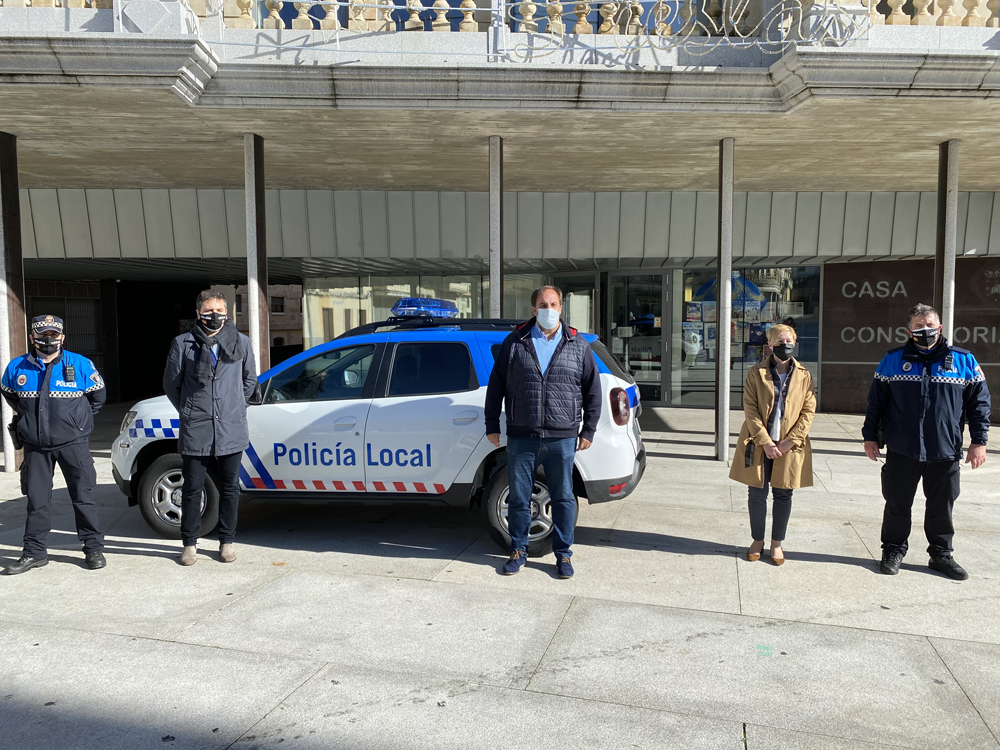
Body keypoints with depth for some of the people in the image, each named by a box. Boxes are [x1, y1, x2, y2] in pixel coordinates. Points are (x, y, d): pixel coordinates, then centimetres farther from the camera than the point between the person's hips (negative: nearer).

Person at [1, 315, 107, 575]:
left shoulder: (81, 365, -6)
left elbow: (98, 396, 8)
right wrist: (30, 418, 16)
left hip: (73, 443, -2)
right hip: (35, 446, 3)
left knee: (83, 497, 3)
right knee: (36, 500, 10)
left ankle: (93, 548, 12)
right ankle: (34, 553, 20)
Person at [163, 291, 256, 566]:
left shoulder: (241, 342, 6)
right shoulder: (183, 343, 0)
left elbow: (250, 380, 18)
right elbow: (171, 383, 9)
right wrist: (190, 412, 11)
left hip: (231, 431, 1)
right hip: (195, 432, -1)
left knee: (230, 488, 8)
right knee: (192, 488, 6)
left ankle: (227, 541, 22)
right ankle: (190, 543, 21)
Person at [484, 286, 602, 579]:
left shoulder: (578, 345, 6)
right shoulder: (515, 343, 5)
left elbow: (592, 391, 10)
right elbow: (496, 386, 8)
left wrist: (588, 431, 7)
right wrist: (492, 425, 6)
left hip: (562, 439, 0)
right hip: (521, 437, 0)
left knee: (563, 498, 8)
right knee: (519, 497, 8)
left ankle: (563, 554, 23)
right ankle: (518, 551, 25)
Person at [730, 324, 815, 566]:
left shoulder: (804, 376, 2)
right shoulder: (756, 373, -2)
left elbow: (808, 411, 1)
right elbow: (750, 409, -6)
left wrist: (790, 440, -10)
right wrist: (765, 442, -14)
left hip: (789, 446, 1)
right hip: (758, 444, -1)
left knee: (783, 495, 8)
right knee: (757, 494, 6)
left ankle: (777, 544, 23)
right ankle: (757, 541, 24)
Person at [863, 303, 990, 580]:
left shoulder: (964, 361, 3)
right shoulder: (892, 360, 4)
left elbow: (979, 403, 5)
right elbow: (876, 401, 7)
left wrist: (979, 441, 0)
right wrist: (870, 436, 5)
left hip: (945, 452, 0)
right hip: (901, 451, 0)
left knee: (942, 506, 11)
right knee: (897, 505, 8)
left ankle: (941, 554, 27)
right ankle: (894, 550, 23)